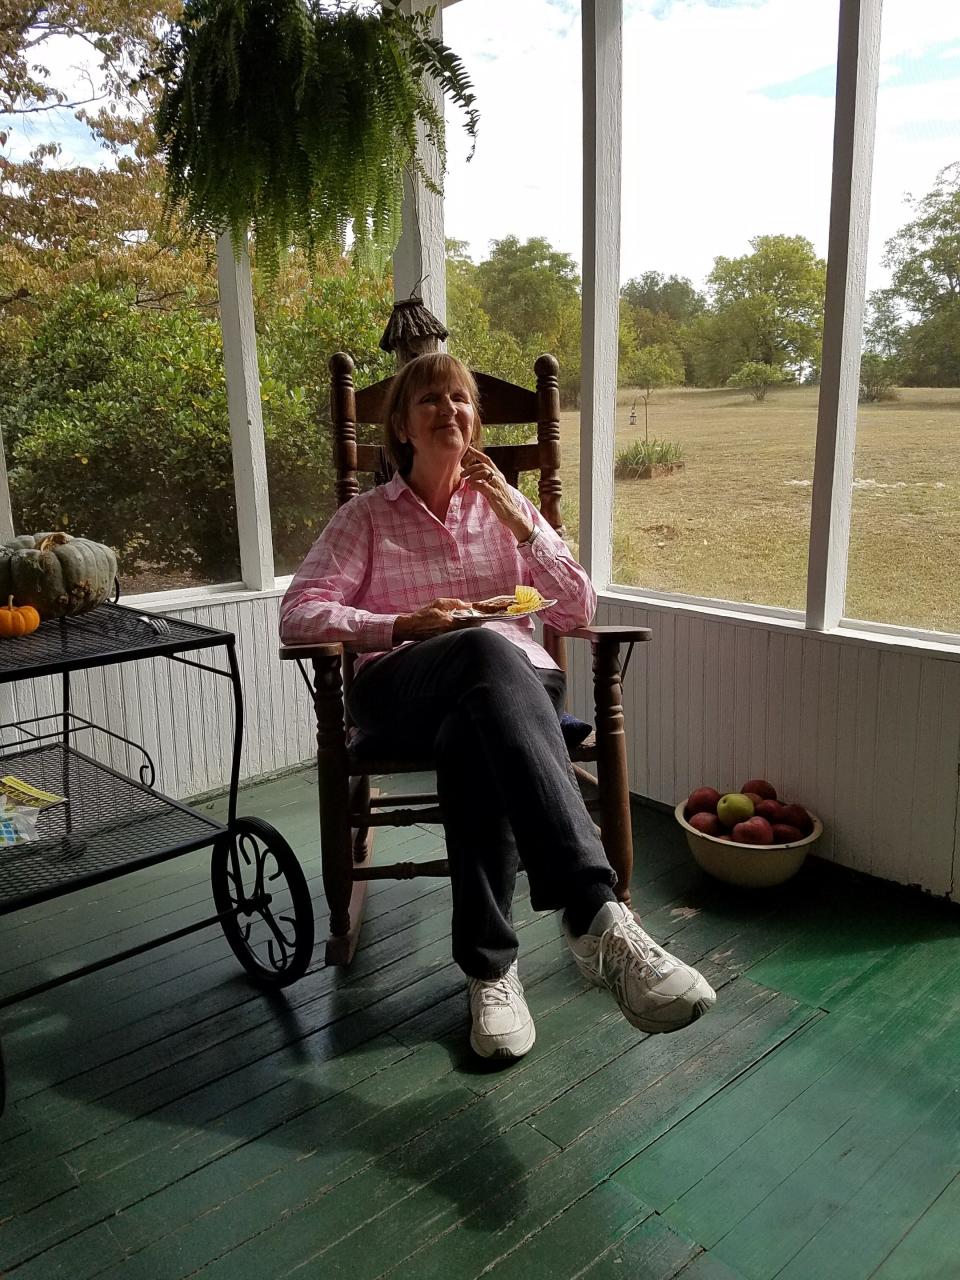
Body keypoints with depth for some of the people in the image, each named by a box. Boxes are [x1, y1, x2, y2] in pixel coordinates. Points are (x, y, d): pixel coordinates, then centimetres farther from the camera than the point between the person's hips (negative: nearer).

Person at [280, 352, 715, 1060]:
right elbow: (298, 614, 3)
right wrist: (404, 625, -13)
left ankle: (491, 965, -34)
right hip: (403, 688, -2)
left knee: (472, 741, -40)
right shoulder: (365, 516, 16)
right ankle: (597, 916, -52)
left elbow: (578, 610, 11)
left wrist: (520, 521, -1)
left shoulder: (507, 504, 21)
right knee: (487, 651, -40)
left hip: (517, 679, 2)